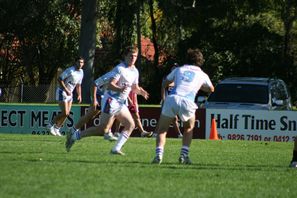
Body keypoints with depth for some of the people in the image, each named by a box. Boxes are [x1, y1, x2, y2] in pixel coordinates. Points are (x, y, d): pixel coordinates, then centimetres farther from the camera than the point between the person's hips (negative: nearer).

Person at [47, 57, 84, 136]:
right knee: (65, 113, -13)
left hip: (69, 94, 8)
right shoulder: (70, 71, -20)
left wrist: (79, 95, 7)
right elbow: (59, 79, -21)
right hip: (62, 92, -8)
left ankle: (56, 129, 18)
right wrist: (66, 90, -26)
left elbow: (78, 85, 19)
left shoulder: (81, 72, 7)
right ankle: (50, 125, 2)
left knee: (67, 113, 6)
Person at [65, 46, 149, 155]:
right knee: (103, 129, -14)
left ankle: (116, 149, 3)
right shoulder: (120, 69, -13)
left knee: (131, 125, 1)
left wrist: (141, 92, 3)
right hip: (111, 100, -9)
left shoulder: (135, 71, 13)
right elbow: (110, 85, -21)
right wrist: (120, 89, -39)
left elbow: (135, 88, 25)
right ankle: (75, 135, -5)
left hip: (121, 103, 9)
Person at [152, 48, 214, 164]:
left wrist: (163, 98, 46)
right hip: (187, 102, 0)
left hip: (171, 99, 0)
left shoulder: (179, 70, 24)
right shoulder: (202, 75, 21)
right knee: (189, 128, 26)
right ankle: (184, 154, 10)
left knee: (162, 129, 12)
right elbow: (211, 89, 41)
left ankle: (159, 154, -9)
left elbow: (164, 84, 34)